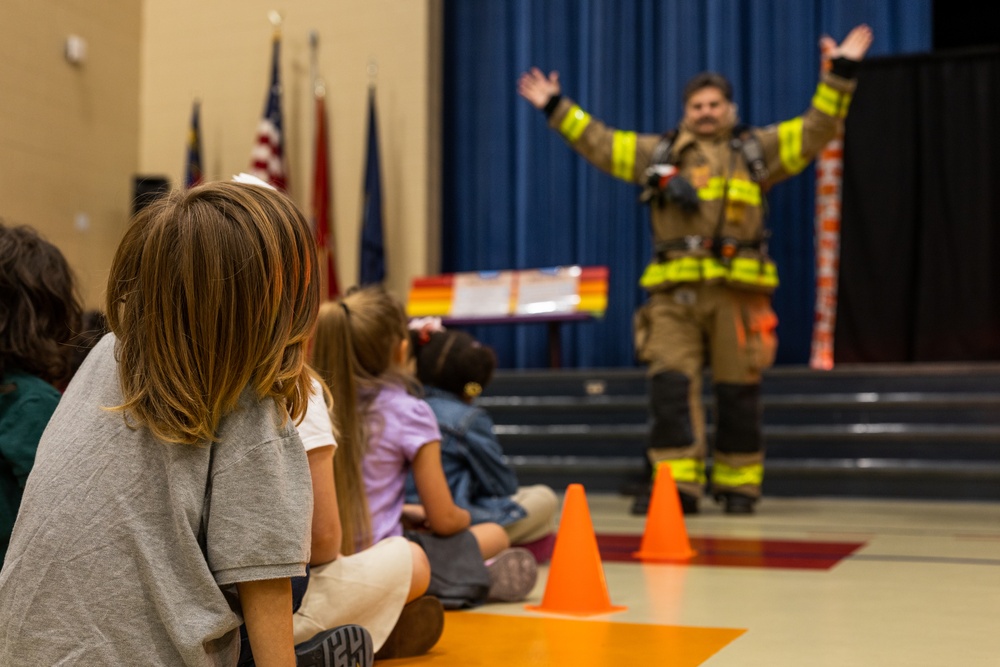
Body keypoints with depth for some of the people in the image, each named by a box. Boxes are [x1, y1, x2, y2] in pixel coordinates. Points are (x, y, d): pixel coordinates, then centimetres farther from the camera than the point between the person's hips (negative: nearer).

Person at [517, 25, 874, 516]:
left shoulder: (757, 149, 15)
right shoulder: (658, 153, 17)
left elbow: (814, 130, 10)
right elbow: (600, 143, 20)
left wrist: (839, 76, 3)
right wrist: (557, 108, 18)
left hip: (737, 289, -1)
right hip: (675, 292, 1)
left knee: (738, 393, 3)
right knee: (670, 387, -9)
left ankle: (739, 485, 15)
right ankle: (677, 484, -7)